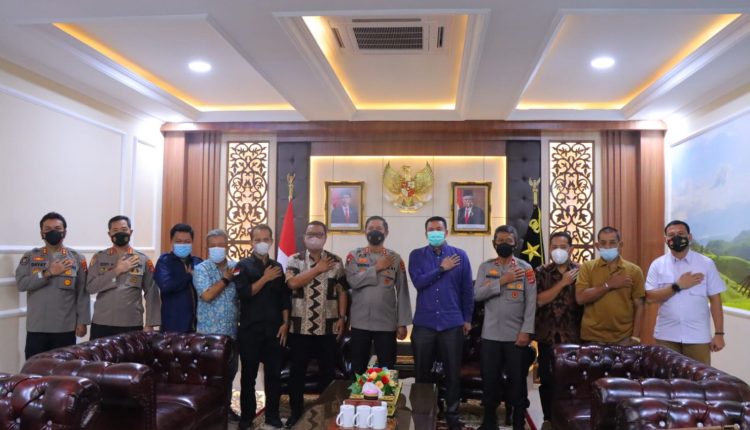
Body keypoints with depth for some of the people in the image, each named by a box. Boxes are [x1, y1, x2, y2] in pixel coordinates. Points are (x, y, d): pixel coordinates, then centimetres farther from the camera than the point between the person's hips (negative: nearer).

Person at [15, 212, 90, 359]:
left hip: (65, 328, -1)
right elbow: (20, 284, -7)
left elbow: (82, 293, 1)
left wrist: (82, 321, -4)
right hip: (36, 328, 1)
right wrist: (48, 272, -16)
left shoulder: (77, 258, 3)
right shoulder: (30, 257, 6)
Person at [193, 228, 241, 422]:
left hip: (232, 331, 5)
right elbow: (206, 295, -19)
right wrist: (226, 278, -15)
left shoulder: (236, 268, 7)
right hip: (210, 332, -5)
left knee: (230, 370, 14)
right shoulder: (201, 269, -6)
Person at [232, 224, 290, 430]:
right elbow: (243, 293, -14)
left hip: (273, 329, 3)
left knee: (274, 373, 7)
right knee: (248, 374, 7)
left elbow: (284, 298, 10)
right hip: (250, 329, -3)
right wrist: (265, 278, -17)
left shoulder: (277, 267, 10)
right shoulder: (243, 266, -1)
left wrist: (285, 323, 2)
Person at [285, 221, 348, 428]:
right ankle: (296, 411, 23)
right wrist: (318, 268, -14)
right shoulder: (294, 260, 1)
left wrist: (342, 317, -2)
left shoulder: (336, 261, 4)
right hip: (300, 327, -1)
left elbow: (342, 292, 6)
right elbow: (292, 283, -17)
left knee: (327, 371, 9)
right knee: (297, 370, 8)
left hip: (327, 327, 1)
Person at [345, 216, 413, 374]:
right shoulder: (354, 256, 3)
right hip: (360, 323, 0)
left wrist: (402, 323, -3)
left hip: (387, 324, 0)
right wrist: (377, 267, -13)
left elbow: (402, 292, 1)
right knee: (358, 369, 9)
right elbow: (353, 281, -15)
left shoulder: (395, 258, 3)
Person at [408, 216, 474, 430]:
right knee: (422, 372, 10)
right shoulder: (416, 255, 3)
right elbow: (418, 282, -12)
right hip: (424, 323, 0)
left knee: (453, 372, 7)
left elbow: (467, 290, 5)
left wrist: (467, 318, 4)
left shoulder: (460, 255, 3)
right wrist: (442, 269, -11)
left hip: (452, 323, 0)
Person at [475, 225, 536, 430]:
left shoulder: (525, 268, 0)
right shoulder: (485, 267, 5)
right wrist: (502, 281, -14)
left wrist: (526, 331, -11)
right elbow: (477, 295, -6)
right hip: (491, 334, 1)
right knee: (489, 379, 9)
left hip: (516, 334, -1)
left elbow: (531, 302, -4)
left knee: (517, 379, 7)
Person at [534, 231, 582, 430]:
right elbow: (539, 300, -9)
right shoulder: (541, 272, 3)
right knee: (547, 379, 7)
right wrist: (562, 283, -14)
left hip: (573, 335, -1)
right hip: (547, 334, 1)